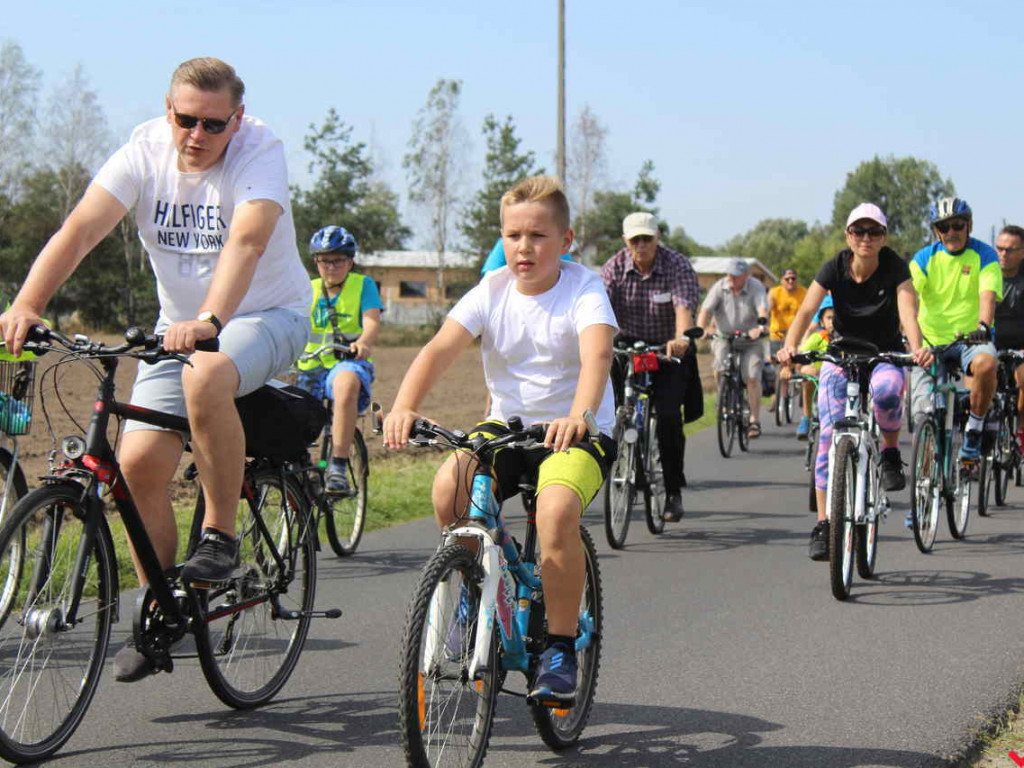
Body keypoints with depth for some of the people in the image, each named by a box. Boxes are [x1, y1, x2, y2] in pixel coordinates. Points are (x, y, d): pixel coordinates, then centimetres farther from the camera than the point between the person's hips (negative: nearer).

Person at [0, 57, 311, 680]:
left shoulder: (260, 150, -18)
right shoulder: (146, 151, -9)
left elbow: (247, 239, -36)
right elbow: (81, 229, -21)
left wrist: (211, 320, -52)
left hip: (268, 314, -4)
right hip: (180, 327, 4)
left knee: (205, 377, -37)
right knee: (140, 461, -12)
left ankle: (220, 538, -19)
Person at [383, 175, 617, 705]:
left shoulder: (584, 290, -12)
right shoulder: (491, 292, -3)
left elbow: (598, 353, -32)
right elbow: (438, 350, -17)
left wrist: (579, 417, -53)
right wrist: (403, 408, -38)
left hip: (579, 432, -3)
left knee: (556, 509, -33)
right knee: (449, 486, -26)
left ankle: (560, 649, -14)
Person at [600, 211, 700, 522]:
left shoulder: (678, 266, -15)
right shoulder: (614, 267, -8)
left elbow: (684, 306, -31)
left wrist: (680, 339, -51)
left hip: (669, 348, -3)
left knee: (668, 415, -16)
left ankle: (673, 492, -5)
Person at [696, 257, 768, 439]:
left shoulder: (756, 287, -12)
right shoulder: (719, 287, -9)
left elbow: (762, 309, -27)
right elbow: (706, 309, -19)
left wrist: (760, 326, -48)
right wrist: (701, 328, -37)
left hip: (750, 340, -1)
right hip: (724, 337, 1)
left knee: (753, 377, -12)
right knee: (721, 367, -23)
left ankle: (754, 420, -3)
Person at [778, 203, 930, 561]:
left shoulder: (894, 267, -13)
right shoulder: (835, 267, -10)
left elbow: (908, 310, -27)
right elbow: (807, 310, -21)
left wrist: (917, 348, -47)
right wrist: (789, 345, -40)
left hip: (885, 354, -1)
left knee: (887, 388, -38)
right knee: (829, 434, -13)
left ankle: (891, 453, -9)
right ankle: (823, 524, -8)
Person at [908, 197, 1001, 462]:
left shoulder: (984, 255, -4)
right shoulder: (924, 258, 0)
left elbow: (988, 295, -19)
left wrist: (983, 325, -38)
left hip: (971, 338, -1)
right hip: (931, 340, 1)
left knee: (986, 364, -36)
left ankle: (974, 430, -15)